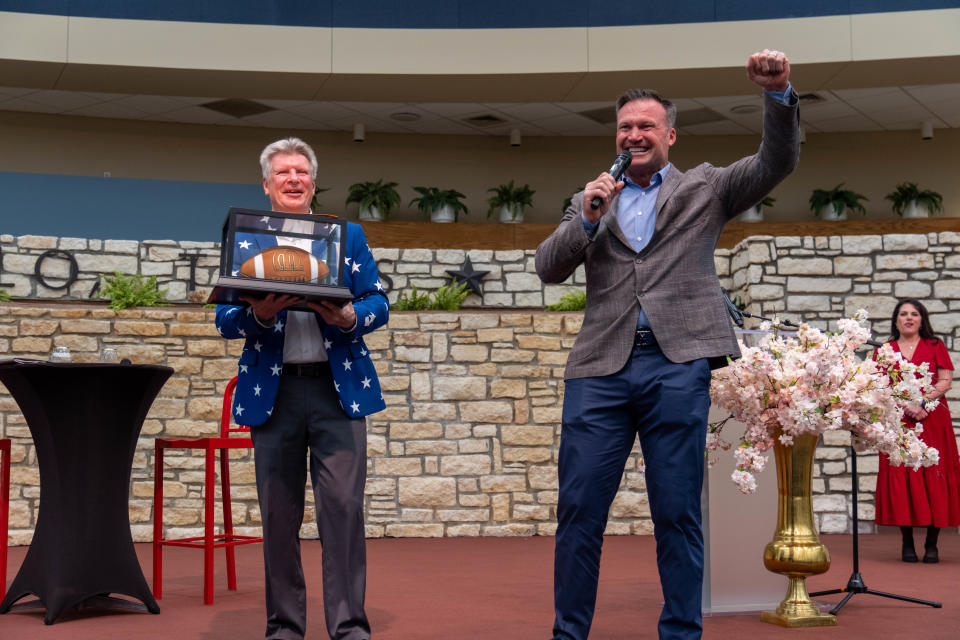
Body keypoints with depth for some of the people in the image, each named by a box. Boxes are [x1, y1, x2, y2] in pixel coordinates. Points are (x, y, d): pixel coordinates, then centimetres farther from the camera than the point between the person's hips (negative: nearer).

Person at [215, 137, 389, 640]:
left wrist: (349, 317, -16)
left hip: (338, 389, 0)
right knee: (278, 514, 4)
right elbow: (225, 320, 5)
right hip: (273, 391, 1)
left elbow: (378, 304, 6)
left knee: (343, 505, -7)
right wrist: (259, 314, -16)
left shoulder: (347, 235, 12)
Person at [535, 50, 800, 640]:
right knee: (579, 509, 1)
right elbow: (549, 269, 11)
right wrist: (588, 219, -5)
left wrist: (779, 95, -12)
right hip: (602, 366, 2)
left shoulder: (704, 188, 15)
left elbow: (777, 162, 3)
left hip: (677, 364, -2)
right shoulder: (593, 200, 20)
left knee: (678, 514, 2)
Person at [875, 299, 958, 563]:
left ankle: (931, 544, 0)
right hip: (897, 422, 0)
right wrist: (906, 406, -12)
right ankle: (907, 544, 1)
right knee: (901, 477, -5)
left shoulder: (935, 346, 12)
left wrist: (924, 403, -12)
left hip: (933, 420, 0)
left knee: (934, 476, -5)